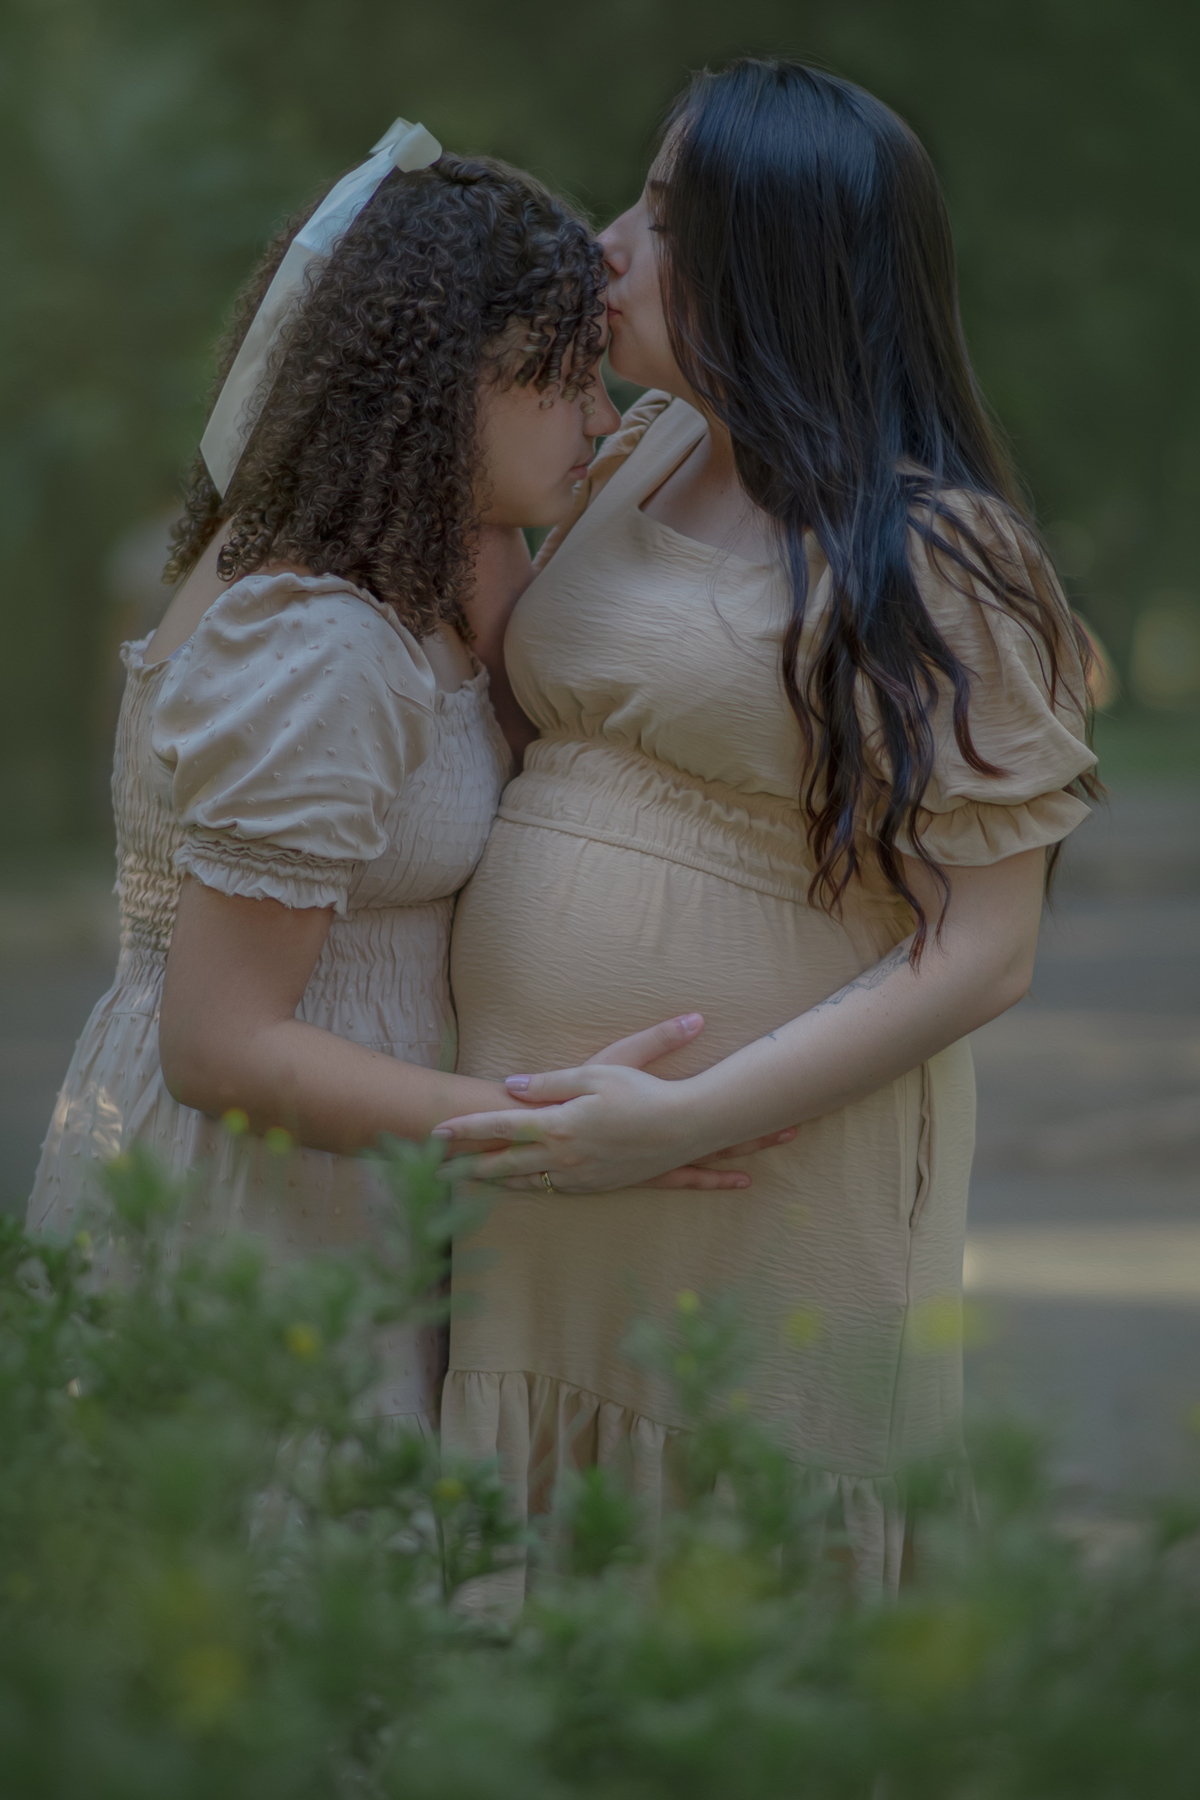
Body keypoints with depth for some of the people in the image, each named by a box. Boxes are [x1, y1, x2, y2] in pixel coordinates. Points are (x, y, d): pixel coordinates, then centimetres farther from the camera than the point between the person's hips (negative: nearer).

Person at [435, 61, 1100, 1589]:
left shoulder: (931, 559, -12)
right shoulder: (637, 455, 10)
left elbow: (981, 955, -16)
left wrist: (683, 1123, -22)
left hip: (760, 1184, -7)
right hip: (531, 1184, 7)